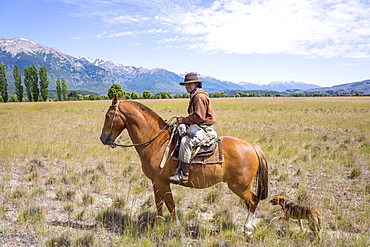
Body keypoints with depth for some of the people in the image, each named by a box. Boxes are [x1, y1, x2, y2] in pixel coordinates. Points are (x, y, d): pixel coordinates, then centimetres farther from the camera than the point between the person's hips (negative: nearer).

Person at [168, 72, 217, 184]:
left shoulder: (200, 96, -14)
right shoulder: (194, 96, 20)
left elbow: (199, 117, -21)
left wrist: (184, 120, -12)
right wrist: (183, 121, 9)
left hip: (204, 129, -12)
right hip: (196, 127, 12)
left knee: (186, 141, -29)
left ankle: (183, 175, -25)